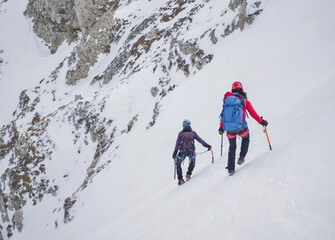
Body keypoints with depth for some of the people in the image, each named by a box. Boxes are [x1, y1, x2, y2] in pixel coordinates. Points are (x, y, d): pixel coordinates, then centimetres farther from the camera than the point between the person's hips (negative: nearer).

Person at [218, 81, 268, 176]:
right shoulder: (245, 101, -1)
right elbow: (253, 113, 1)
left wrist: (221, 127, 18)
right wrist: (261, 121, 14)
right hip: (241, 127, -2)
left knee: (232, 147, 20)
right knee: (246, 139, 32)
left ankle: (231, 169, 15)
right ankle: (241, 157, 21)